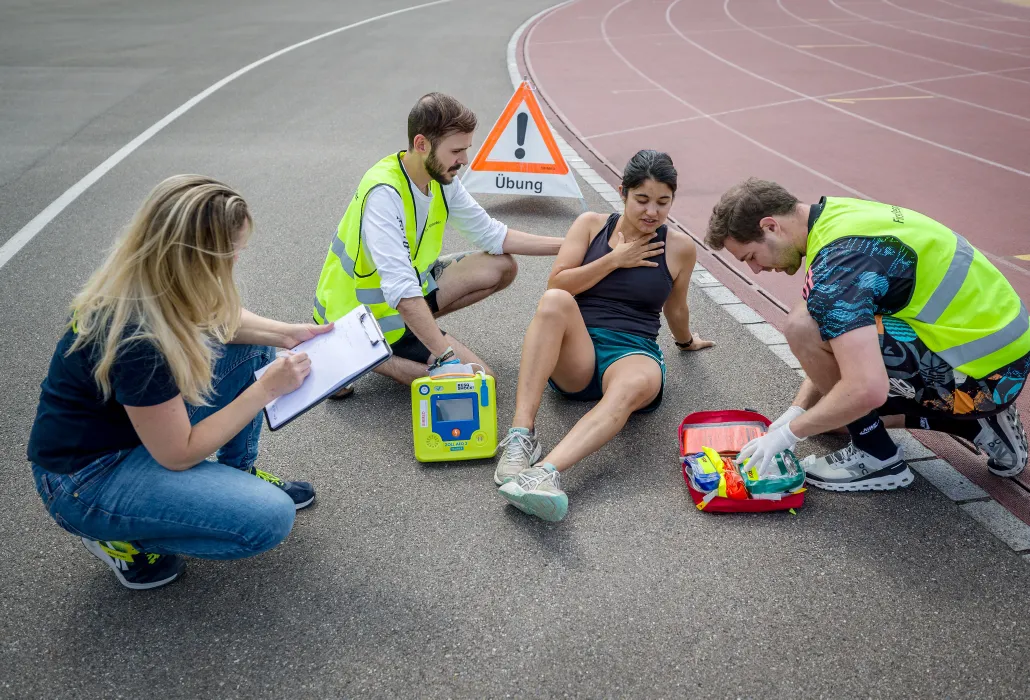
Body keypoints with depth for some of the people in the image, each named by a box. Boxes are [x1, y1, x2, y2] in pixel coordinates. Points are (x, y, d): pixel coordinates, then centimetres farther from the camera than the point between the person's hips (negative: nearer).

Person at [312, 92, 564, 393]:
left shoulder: (441, 178, -4)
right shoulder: (383, 193, -30)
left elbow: (491, 235, 6)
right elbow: (402, 292, -38)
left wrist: (565, 246, 1)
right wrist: (446, 356, -39)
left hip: (412, 288, 9)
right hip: (370, 314, -9)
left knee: (502, 266, 9)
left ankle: (417, 327, 6)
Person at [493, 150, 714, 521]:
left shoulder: (679, 247, 11)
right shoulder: (591, 225, 10)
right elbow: (556, 285, -1)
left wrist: (686, 341, 45)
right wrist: (614, 260, -3)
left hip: (633, 353, 0)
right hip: (574, 358, 1)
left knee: (637, 383, -39)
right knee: (555, 302, -33)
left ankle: (546, 471, -62)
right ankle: (521, 435, -42)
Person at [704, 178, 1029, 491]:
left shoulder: (837, 261, -25)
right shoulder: (838, 214, 5)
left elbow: (867, 389, -33)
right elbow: (835, 346, 12)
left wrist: (790, 432, -18)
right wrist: (797, 411, 5)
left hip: (984, 372, -10)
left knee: (804, 326, -21)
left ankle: (877, 458, -4)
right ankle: (980, 423, 17)